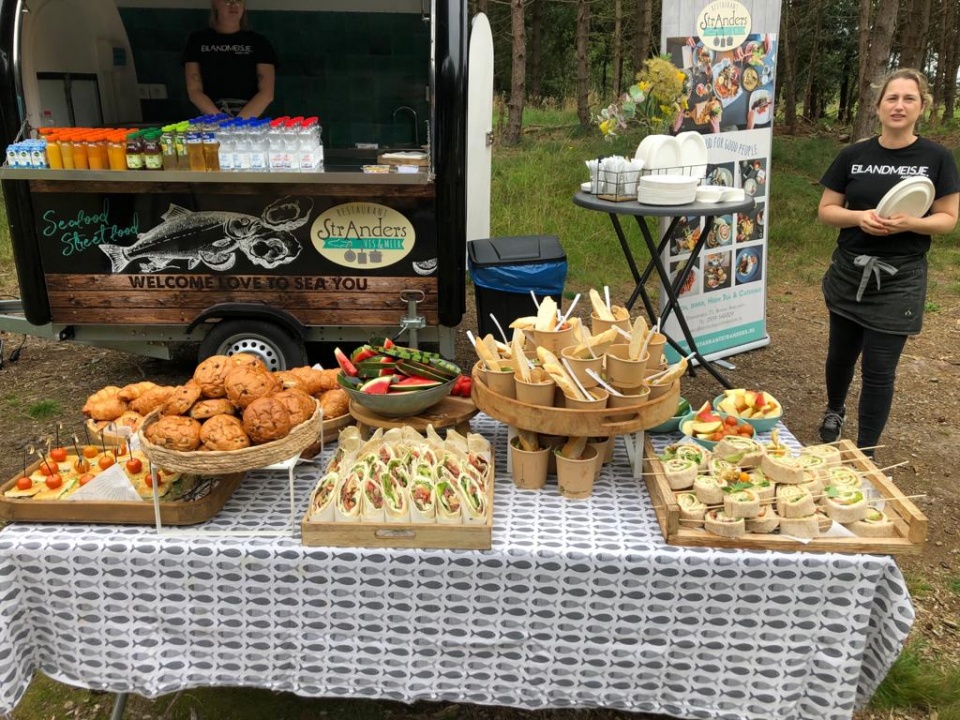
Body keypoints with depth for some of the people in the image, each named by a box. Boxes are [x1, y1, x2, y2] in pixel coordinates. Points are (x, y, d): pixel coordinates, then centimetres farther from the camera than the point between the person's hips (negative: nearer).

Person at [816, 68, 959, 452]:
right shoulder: (853, 155, 0)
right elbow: (826, 210, 3)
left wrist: (911, 223, -21)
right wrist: (859, 216, -17)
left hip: (900, 279, -2)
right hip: (849, 273, 2)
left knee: (878, 370, -1)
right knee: (841, 354, 17)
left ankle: (865, 453, 14)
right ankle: (834, 410, 47)